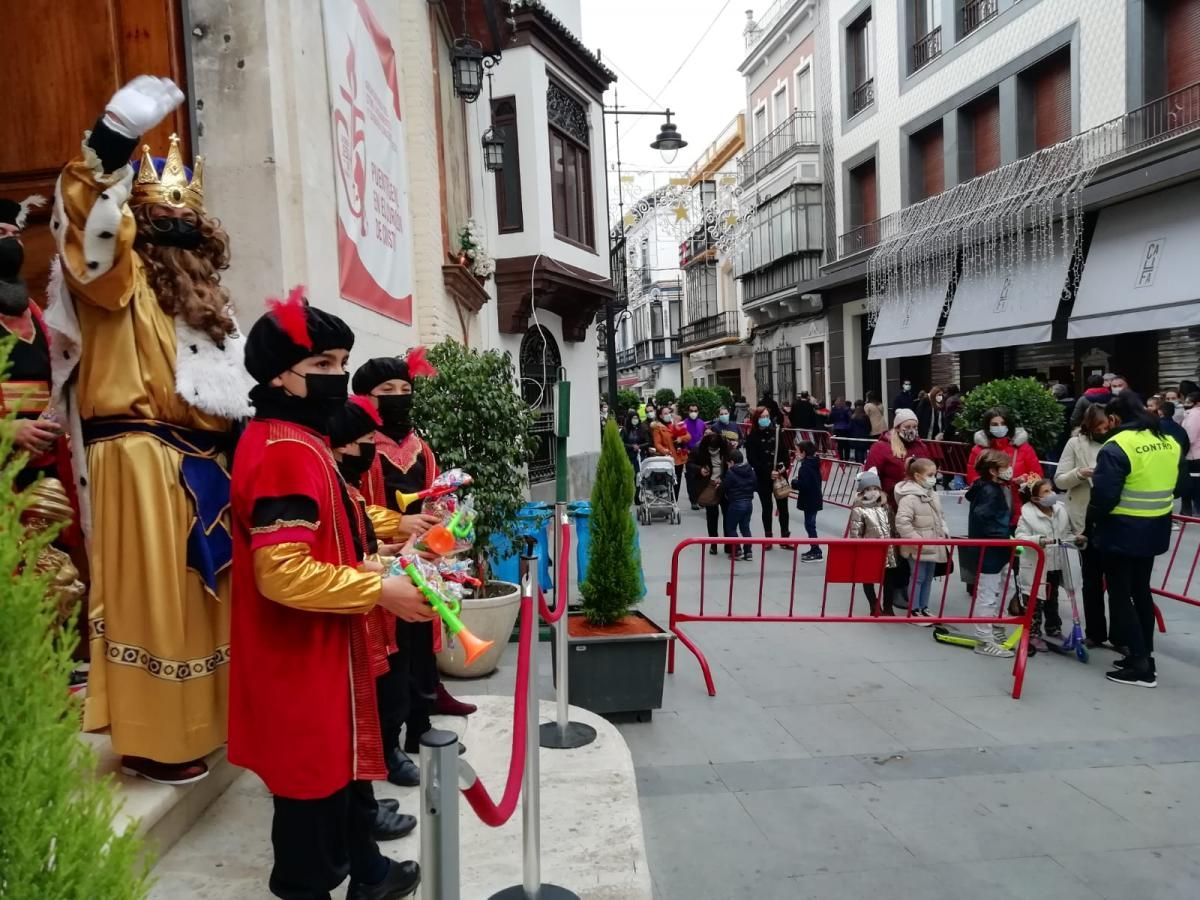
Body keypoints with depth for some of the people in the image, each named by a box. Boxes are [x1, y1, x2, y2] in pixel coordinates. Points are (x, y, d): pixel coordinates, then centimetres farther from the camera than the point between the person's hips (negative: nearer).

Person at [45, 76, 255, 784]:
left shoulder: (198, 291, 19)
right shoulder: (119, 276, -2)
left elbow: (228, 372, 21)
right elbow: (92, 229, -24)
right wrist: (114, 144, -34)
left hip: (201, 460, 8)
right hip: (143, 457, -7)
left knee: (196, 594, 14)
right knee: (152, 593, -3)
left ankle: (195, 719, 28)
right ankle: (151, 738, 8)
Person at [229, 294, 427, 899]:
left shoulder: (297, 440, 11)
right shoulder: (285, 451, -23)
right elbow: (284, 574, -30)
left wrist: (369, 570, 11)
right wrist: (379, 591, -22)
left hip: (319, 651, 11)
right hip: (302, 659, -11)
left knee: (344, 764, 24)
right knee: (313, 783, 6)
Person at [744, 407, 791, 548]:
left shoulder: (776, 433, 3)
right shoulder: (752, 437, -5)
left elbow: (784, 452, 8)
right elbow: (752, 460, -10)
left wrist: (784, 466, -11)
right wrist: (768, 472, -18)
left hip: (779, 475, 2)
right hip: (763, 478, -2)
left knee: (783, 507, 4)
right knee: (767, 508, 7)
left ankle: (785, 536, 15)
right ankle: (768, 538, 18)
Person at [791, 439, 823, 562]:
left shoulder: (805, 467, -21)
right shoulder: (814, 464, 9)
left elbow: (803, 485, -28)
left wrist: (794, 482, -10)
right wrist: (799, 480, 11)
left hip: (809, 501, -10)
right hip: (815, 499, 10)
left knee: (809, 525, -3)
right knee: (810, 524, 18)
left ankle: (816, 553, 0)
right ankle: (814, 550, 25)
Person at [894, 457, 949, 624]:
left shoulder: (933, 495, 7)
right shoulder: (909, 498, -21)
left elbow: (940, 516, 21)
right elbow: (902, 523, -26)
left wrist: (945, 531, 7)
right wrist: (917, 540, -25)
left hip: (933, 546, 8)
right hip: (918, 548, -8)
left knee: (928, 578, 17)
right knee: (918, 578, 2)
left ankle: (924, 607, 29)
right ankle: (914, 611, 13)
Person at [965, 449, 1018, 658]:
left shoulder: (999, 489, 12)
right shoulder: (989, 492, -19)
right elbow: (981, 518, -31)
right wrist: (1002, 536, -27)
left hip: (998, 550, 10)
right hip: (988, 552, -10)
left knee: (997, 593, 21)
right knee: (987, 595, -3)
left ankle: (996, 633, 35)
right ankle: (985, 641, 5)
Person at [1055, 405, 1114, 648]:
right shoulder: (1076, 444, -2)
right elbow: (1059, 480, -2)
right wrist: (1079, 474, -20)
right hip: (1087, 519, -1)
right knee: (1092, 578, 8)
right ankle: (1095, 632, 17)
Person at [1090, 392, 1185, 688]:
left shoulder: (1117, 446, -21)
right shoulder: (1169, 442, 5)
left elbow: (1105, 495, -22)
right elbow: (1176, 483, 17)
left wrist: (1092, 516, -4)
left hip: (1122, 531, -8)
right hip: (1155, 529, 8)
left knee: (1120, 595, 1)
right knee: (1141, 590, 20)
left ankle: (1140, 666, 2)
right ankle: (1144, 656, 27)